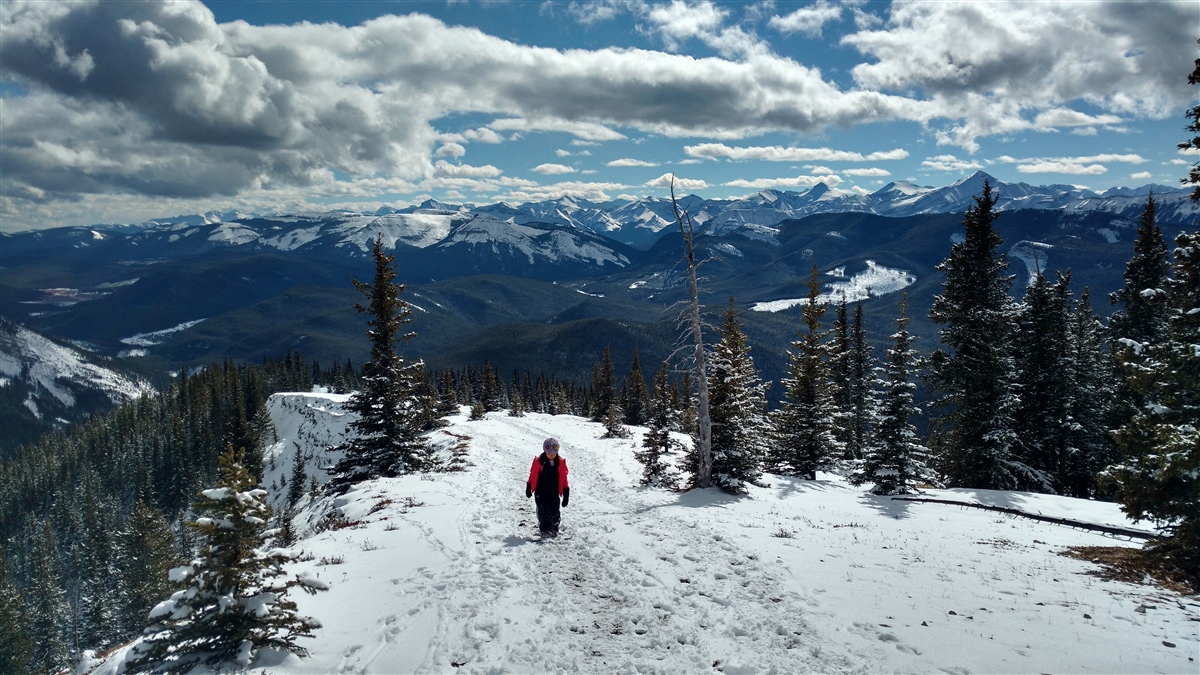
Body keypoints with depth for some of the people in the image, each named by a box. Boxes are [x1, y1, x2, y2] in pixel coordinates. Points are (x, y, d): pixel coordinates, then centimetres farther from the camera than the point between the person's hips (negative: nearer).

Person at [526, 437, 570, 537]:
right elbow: (533, 475, 3)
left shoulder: (561, 462, -3)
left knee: (555, 512, 3)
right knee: (543, 511, -10)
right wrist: (529, 488, 7)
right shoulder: (538, 461, -8)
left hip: (554, 492, 2)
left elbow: (563, 478, 5)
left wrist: (566, 494, 5)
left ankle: (554, 529, 18)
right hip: (540, 492, -2)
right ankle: (544, 529, -4)